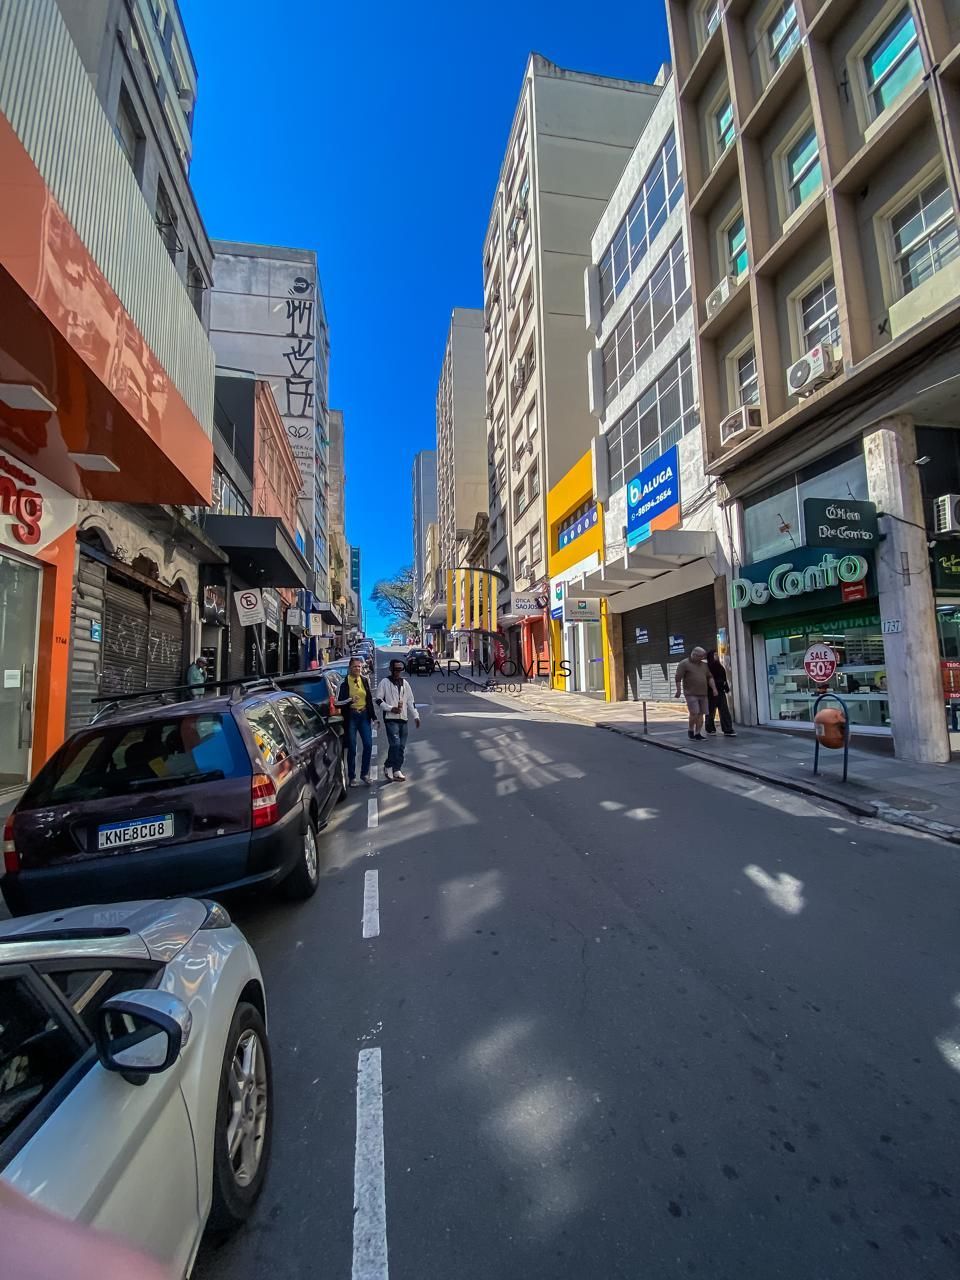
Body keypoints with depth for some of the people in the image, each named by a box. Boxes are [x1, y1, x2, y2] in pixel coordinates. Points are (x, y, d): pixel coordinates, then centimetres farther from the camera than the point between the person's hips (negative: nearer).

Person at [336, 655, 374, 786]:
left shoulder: (365, 680, 8)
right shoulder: (344, 681, -6)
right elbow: (338, 702, -7)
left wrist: (373, 716, 14)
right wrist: (350, 700, -24)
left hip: (364, 715, 4)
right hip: (351, 716, -4)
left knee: (368, 745, -2)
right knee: (352, 748, 3)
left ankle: (364, 773, 15)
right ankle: (352, 777, 15)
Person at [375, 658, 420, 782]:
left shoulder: (404, 682, 15)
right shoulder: (385, 682, -1)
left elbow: (411, 700, 17)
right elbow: (378, 700, -2)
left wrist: (416, 716, 10)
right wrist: (391, 708, -13)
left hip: (404, 718, 5)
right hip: (391, 718, -5)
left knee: (401, 746, 5)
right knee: (395, 744, -16)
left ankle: (396, 770, 14)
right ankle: (396, 770, -3)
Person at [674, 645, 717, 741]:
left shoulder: (704, 665, 16)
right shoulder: (684, 664, -4)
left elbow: (710, 677, 18)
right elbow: (678, 678, -7)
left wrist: (714, 688, 7)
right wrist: (678, 691, -11)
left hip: (703, 694, 6)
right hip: (691, 694, -6)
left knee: (701, 714, 4)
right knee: (694, 713, -12)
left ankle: (697, 734, 10)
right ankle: (690, 730, 8)